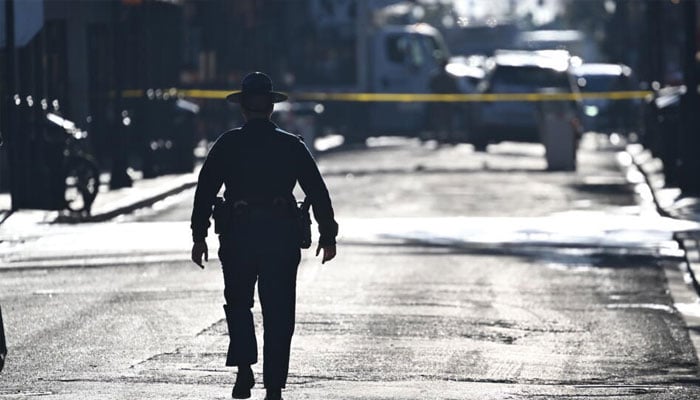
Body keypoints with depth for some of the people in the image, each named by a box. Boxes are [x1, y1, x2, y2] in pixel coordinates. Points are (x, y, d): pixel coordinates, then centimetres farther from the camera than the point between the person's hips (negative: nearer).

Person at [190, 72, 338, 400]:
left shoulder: (227, 144, 0)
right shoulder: (292, 145, 3)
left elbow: (205, 191, -4)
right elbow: (318, 192, 3)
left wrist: (199, 236, 0)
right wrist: (328, 235, 10)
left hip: (238, 236, -1)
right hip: (282, 237, 1)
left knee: (238, 304, 16)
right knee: (278, 314, 5)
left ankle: (244, 368, -3)